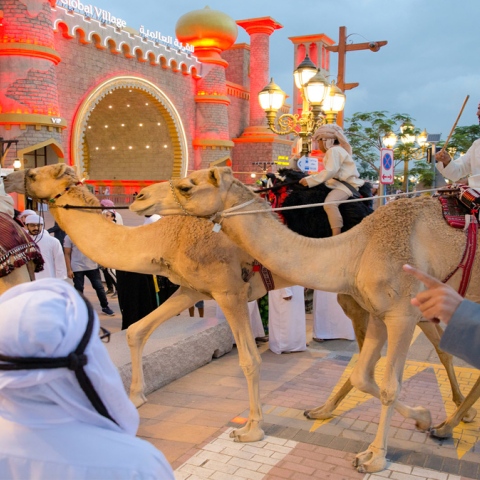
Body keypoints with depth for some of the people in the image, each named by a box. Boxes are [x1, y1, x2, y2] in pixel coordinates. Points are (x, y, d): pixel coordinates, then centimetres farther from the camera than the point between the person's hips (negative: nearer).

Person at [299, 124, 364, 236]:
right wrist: (310, 178, 17)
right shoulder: (335, 150, 22)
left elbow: (330, 171, -24)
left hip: (346, 184, -12)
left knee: (329, 203, -34)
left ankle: (337, 236, -43)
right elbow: (330, 172, 23)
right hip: (338, 182, 12)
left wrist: (310, 181, -24)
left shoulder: (334, 150, -12)